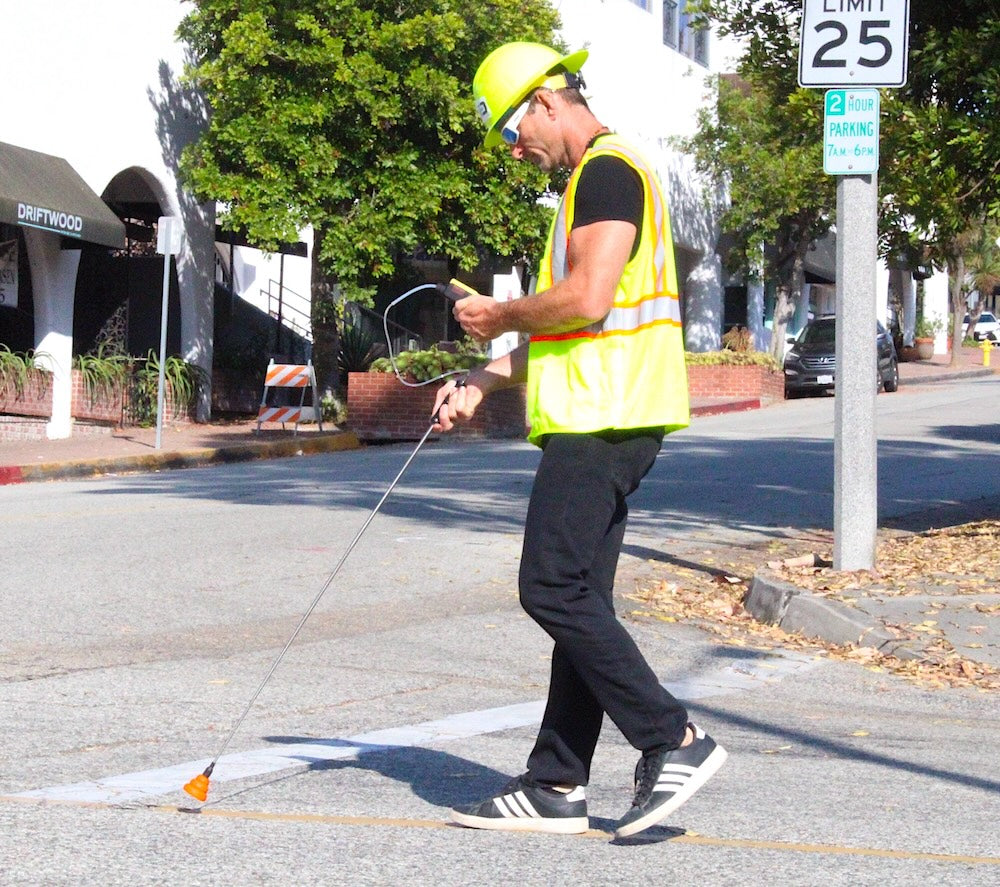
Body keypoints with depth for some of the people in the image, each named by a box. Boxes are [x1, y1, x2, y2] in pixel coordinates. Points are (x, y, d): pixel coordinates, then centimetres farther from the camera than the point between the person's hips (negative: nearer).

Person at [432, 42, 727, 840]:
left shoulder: (608, 170, -9)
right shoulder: (595, 177, 24)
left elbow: (586, 299, -21)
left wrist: (501, 317, -5)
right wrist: (484, 382, 17)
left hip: (603, 419, -11)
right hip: (599, 418, 11)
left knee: (554, 589, -12)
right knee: (577, 597, 9)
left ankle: (675, 742, -8)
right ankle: (557, 788, 11)